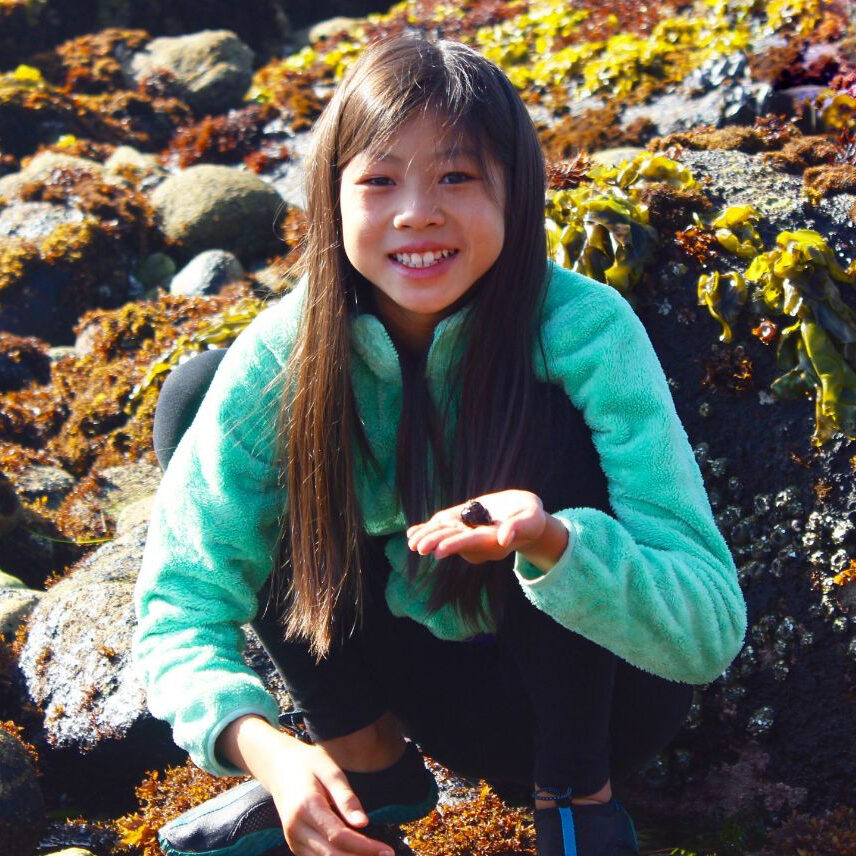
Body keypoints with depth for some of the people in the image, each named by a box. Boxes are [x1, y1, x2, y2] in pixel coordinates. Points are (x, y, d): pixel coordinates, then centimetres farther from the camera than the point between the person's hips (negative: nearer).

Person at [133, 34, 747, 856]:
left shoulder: (584, 333, -26)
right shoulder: (281, 357, -19)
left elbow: (711, 629, -30)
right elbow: (180, 604, -17)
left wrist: (551, 541, -50)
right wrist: (264, 748, -38)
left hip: (595, 688, -3)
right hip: (425, 685, 3)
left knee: (542, 417, -31)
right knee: (193, 393, -13)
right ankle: (367, 758, 0)